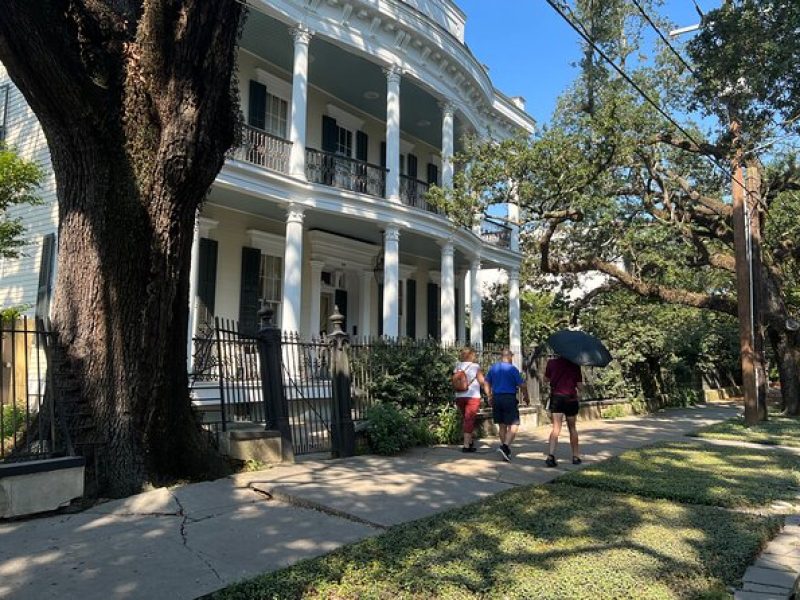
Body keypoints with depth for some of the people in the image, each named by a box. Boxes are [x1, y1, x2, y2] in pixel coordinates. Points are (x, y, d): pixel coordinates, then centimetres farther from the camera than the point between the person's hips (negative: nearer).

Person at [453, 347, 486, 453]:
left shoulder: (457, 367, 6)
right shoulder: (475, 366, -5)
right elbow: (482, 382, -6)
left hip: (459, 397, 5)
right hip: (472, 396, -4)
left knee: (467, 420, 19)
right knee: (469, 420, -1)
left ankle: (470, 441, 24)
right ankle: (466, 445, -2)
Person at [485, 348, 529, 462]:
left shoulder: (493, 368, 8)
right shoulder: (512, 369, -7)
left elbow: (487, 383, 14)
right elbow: (522, 385, -8)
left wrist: (489, 397, 23)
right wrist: (526, 397, 7)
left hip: (496, 398, 6)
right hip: (510, 398, -5)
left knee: (502, 426, 13)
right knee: (514, 425, -2)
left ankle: (506, 452, 21)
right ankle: (505, 446, -20)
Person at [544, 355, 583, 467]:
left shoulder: (551, 362, -1)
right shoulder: (575, 365, -2)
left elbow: (546, 379, 11)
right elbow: (579, 384, -1)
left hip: (556, 397, 0)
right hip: (571, 399, 0)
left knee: (556, 427, -6)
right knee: (572, 428, 16)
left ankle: (551, 455, -24)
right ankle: (575, 456, 25)